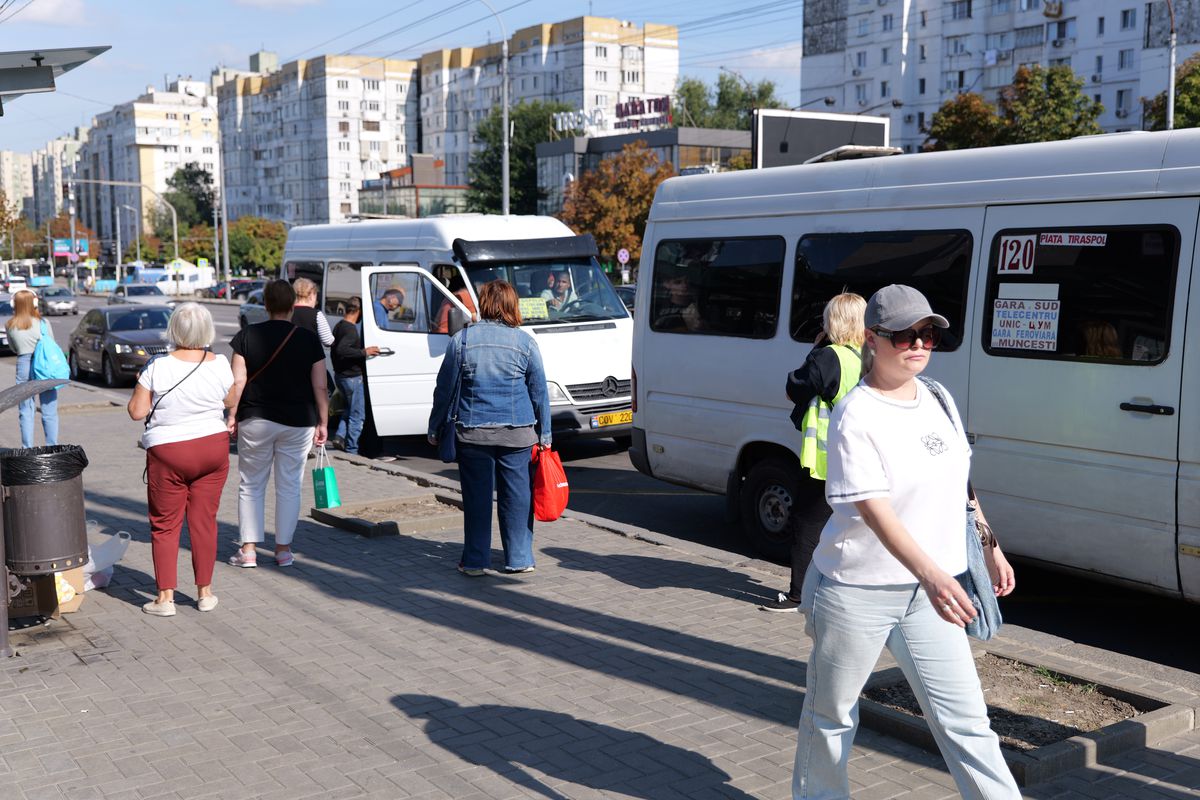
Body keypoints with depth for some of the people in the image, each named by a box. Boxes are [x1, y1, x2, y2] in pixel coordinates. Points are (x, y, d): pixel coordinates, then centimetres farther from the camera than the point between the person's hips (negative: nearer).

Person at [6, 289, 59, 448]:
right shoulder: (42, 322, -5)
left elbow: (13, 348, 12)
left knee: (26, 411, 9)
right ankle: (52, 447, 5)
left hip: (23, 365, 1)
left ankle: (27, 448, 8)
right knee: (49, 411, 5)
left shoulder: (10, 326, 0)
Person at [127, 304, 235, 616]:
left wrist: (141, 384, 8)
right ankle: (205, 592, 17)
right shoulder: (220, 365, -6)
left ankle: (165, 597, 8)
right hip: (213, 448, 3)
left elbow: (136, 411, -7)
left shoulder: (158, 367, -13)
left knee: (165, 525, 7)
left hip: (168, 453, -2)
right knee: (204, 521, 11)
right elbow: (230, 403, 9)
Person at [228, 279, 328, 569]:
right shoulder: (309, 339, -2)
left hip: (255, 420, 0)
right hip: (298, 423, 0)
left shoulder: (247, 336, -3)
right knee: (289, 487, 9)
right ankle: (283, 549, 14)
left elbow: (238, 382, -7)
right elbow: (320, 387, -2)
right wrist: (322, 422, 5)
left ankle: (248, 549, 10)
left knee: (250, 486, 10)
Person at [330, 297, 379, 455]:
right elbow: (342, 350, -33)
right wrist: (364, 352, -30)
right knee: (357, 415, -1)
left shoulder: (339, 326, 10)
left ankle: (340, 436, 14)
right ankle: (351, 450, 2)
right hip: (352, 377, -10)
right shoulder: (350, 329, -20)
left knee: (350, 409, 25)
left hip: (341, 375, 10)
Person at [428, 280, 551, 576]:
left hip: (473, 432, 0)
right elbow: (540, 392, 4)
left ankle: (475, 561, 12)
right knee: (516, 496, 8)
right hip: (517, 434, 0)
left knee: (476, 497, 6)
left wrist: (434, 428, 13)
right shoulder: (525, 343, 0)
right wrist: (545, 434, 12)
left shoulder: (461, 340, 0)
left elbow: (444, 388, 3)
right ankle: (519, 559, 15)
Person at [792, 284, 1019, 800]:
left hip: (927, 590, 5)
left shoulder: (938, 400, 6)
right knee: (831, 716, 12)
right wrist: (930, 573, -38)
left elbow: (958, 483, 19)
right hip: (856, 593, -5)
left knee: (965, 719, 4)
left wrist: (991, 547, 19)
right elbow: (874, 510, -26)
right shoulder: (855, 418, -17)